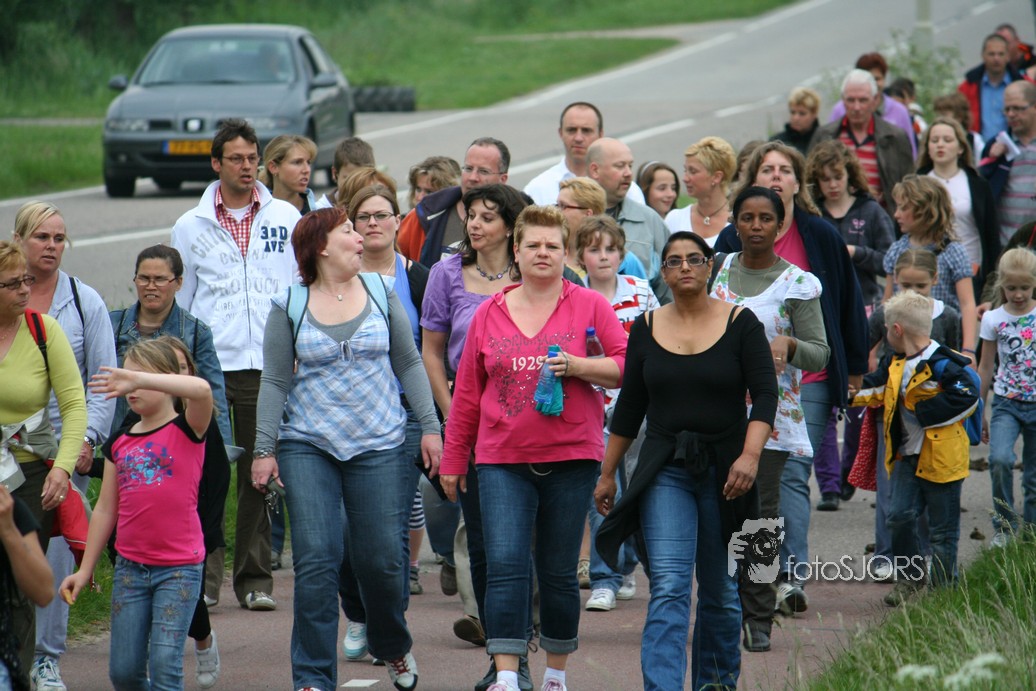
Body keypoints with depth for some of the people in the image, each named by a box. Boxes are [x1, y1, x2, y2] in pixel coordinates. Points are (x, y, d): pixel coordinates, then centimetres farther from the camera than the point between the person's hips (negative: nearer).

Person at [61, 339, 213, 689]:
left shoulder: (186, 430, -5)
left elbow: (201, 389, -28)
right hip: (130, 567, 5)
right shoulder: (119, 444, 11)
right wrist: (85, 569, 15)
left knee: (164, 663, -13)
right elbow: (106, 509, 15)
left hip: (179, 567, -5)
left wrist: (137, 378, -32)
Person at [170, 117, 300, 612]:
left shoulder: (286, 219, 9)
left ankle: (254, 577, 7)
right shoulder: (191, 227, 9)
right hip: (207, 364, 0)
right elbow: (178, 303, 13)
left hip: (267, 366, 0)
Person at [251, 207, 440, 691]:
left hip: (379, 446, 1)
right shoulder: (288, 307, 1)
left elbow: (409, 364, 10)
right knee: (315, 562, -8)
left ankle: (392, 647, 31)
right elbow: (275, 381, 3)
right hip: (308, 448, -1)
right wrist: (264, 450, -2)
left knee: (381, 560, 2)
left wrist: (430, 427, 5)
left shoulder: (381, 295, 6)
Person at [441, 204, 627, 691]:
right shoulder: (489, 314, 9)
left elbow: (626, 366, -1)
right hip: (502, 459, 1)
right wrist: (453, 459, 15)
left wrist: (578, 367, -17)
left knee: (558, 573, 7)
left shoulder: (589, 306, 3)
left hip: (570, 457, -1)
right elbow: (467, 393, 13)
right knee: (504, 565, -11)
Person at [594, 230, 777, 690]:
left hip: (724, 471, 0)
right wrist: (607, 474, 14)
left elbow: (765, 395, -9)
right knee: (668, 588, -13)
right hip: (666, 470, 0)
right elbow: (629, 407, 12)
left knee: (721, 591, 10)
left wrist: (750, 455, -23)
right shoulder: (647, 329, 5)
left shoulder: (740, 324, -2)